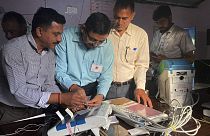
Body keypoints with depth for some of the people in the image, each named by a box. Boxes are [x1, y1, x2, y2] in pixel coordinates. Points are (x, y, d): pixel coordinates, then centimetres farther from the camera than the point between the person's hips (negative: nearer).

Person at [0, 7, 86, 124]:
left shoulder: (50, 53, 2)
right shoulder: (14, 49, -20)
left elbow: (49, 84, 5)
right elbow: (19, 92, -26)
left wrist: (67, 101, -13)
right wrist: (61, 98, -30)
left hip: (37, 110, 5)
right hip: (11, 113, -5)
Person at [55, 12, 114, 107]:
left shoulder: (107, 46, -3)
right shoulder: (66, 37, -12)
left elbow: (106, 77, 2)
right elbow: (59, 71, -11)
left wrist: (101, 95, -17)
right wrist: (73, 87, -29)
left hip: (92, 90, 3)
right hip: (67, 89, -3)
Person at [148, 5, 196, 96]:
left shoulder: (181, 34, -7)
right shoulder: (157, 34, 13)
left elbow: (190, 58, -7)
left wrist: (167, 60, -17)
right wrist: (151, 57, -3)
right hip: (155, 78, 6)